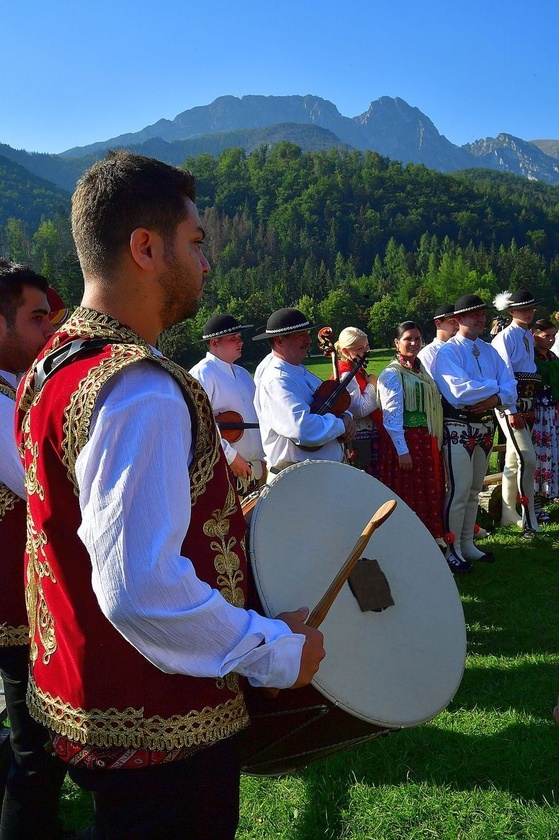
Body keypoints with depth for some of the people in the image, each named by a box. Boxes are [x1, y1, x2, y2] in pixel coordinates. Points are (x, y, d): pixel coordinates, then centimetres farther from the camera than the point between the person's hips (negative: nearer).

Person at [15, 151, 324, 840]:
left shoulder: (51, 365, 5)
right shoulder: (140, 391, -27)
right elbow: (141, 590, -33)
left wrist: (220, 517, 15)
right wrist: (277, 652, -20)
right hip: (159, 733, -9)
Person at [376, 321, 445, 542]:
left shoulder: (421, 370, 14)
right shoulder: (391, 374, -9)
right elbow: (391, 416, -15)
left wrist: (436, 441, 12)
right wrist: (403, 450, -19)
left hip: (427, 441, 7)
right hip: (405, 442, -7)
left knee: (430, 495, 11)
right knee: (408, 497, -1)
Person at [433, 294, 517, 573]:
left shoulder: (489, 351, 12)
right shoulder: (447, 352, -9)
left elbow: (510, 388, 4)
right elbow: (459, 391, -23)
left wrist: (496, 399, -18)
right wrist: (493, 386, -11)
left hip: (486, 426, 7)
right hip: (458, 428, -7)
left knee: (475, 489, 14)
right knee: (459, 489, -7)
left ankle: (467, 544, 26)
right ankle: (452, 551, 4)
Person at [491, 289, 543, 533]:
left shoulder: (529, 336, 16)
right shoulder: (505, 337, -9)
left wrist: (532, 407, 16)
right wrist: (511, 411, -20)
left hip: (527, 405, 8)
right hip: (510, 405, -8)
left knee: (514, 460, 13)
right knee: (527, 459, -14)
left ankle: (508, 515, 22)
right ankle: (529, 519, -8)